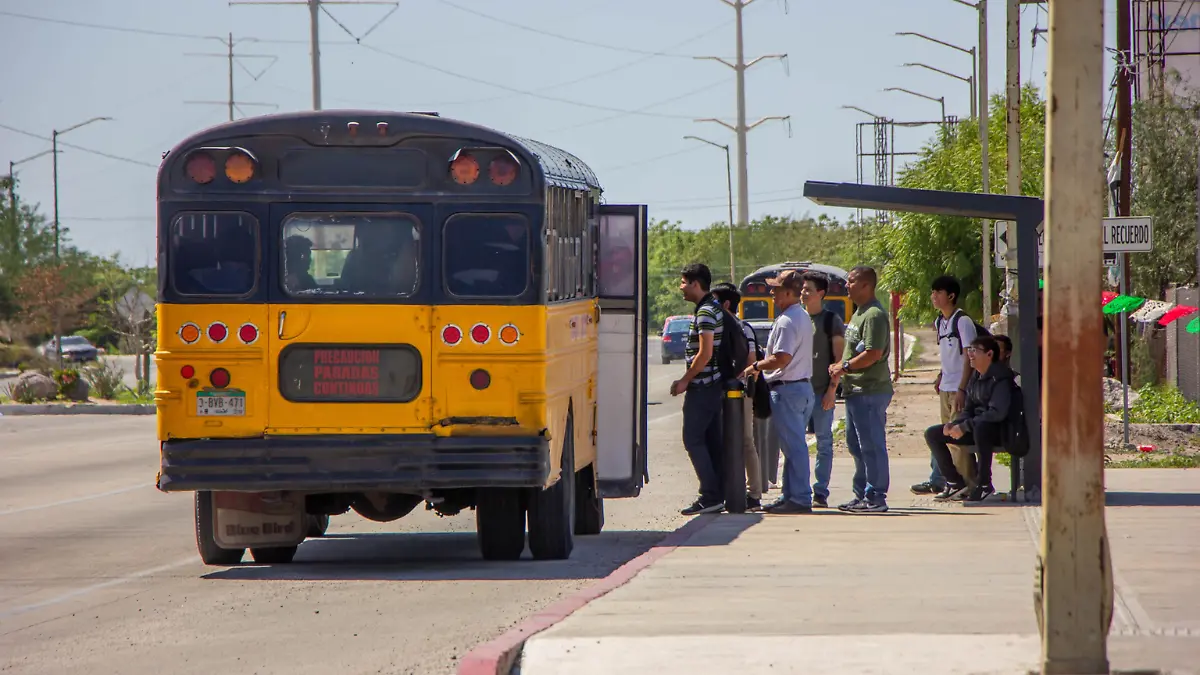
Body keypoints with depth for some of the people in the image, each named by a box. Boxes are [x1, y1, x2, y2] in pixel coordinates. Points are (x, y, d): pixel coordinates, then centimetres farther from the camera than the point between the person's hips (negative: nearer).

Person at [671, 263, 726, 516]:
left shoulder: (706, 312, -15)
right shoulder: (712, 308, 16)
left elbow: (705, 353, -21)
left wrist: (685, 380, -13)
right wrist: (687, 380, 19)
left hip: (703, 387, -10)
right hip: (714, 385, 10)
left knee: (693, 439, -8)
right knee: (712, 440, 10)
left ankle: (710, 496, -11)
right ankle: (717, 495, 11)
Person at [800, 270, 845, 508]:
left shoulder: (831, 320, -1)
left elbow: (839, 357, -5)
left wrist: (832, 388, -13)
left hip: (822, 391, -4)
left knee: (824, 442, 0)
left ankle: (821, 493, 1)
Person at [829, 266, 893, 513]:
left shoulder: (874, 315, -14)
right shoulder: (860, 312, 19)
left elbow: (873, 354, -22)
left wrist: (845, 367, -13)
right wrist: (842, 366, 9)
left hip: (870, 390, -11)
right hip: (856, 390, 11)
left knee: (871, 445, -8)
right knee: (857, 444, 15)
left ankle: (875, 498, -5)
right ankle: (862, 495, 22)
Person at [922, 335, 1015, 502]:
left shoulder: (1000, 377, -16)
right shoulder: (976, 377, 11)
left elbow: (997, 413, -27)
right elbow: (968, 409, 17)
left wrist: (964, 427, -25)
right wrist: (954, 424, -5)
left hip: (999, 430, -9)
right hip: (976, 428, 9)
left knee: (980, 427, -43)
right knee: (932, 434, 3)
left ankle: (985, 485, -32)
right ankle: (956, 483, 0)